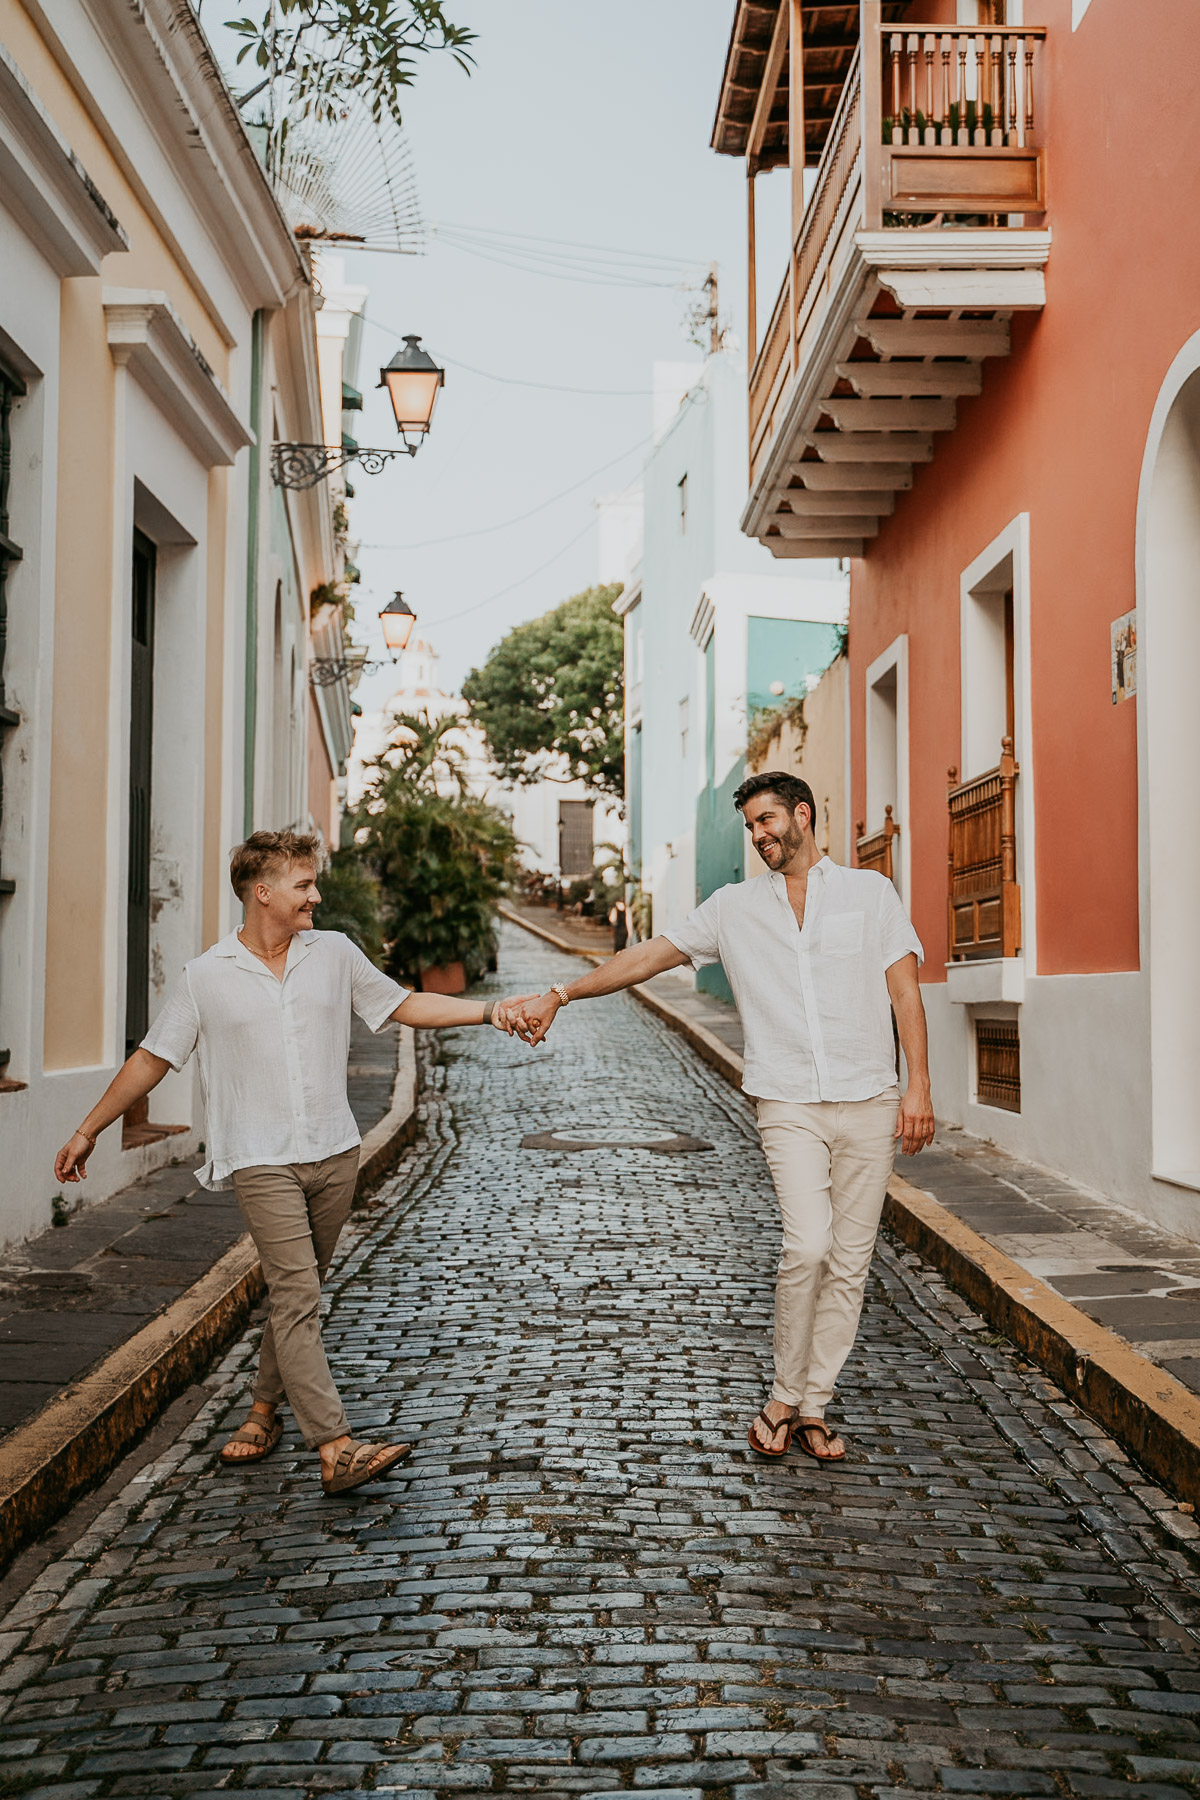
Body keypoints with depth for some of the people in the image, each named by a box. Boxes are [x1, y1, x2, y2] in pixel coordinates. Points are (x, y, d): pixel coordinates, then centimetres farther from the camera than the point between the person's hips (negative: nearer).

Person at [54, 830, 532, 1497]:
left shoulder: (334, 953, 8)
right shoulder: (206, 977, 0)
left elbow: (406, 1005, 11)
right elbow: (150, 1059, 8)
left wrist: (488, 1010, -2)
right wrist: (87, 1131, 11)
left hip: (333, 1153, 4)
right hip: (260, 1161, -4)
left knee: (296, 1293, 11)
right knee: (296, 1295, -13)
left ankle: (264, 1410, 30)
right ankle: (336, 1449, -18)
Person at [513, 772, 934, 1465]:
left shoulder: (870, 891, 8)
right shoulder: (735, 906, 11)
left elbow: (905, 991, 3)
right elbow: (647, 957, 10)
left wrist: (919, 1087, -6)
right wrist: (558, 996, 2)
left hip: (869, 1104, 1)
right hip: (790, 1107, 0)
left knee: (849, 1263, 2)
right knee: (809, 1245, -18)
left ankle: (812, 1406, 15)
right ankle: (785, 1397, 1)